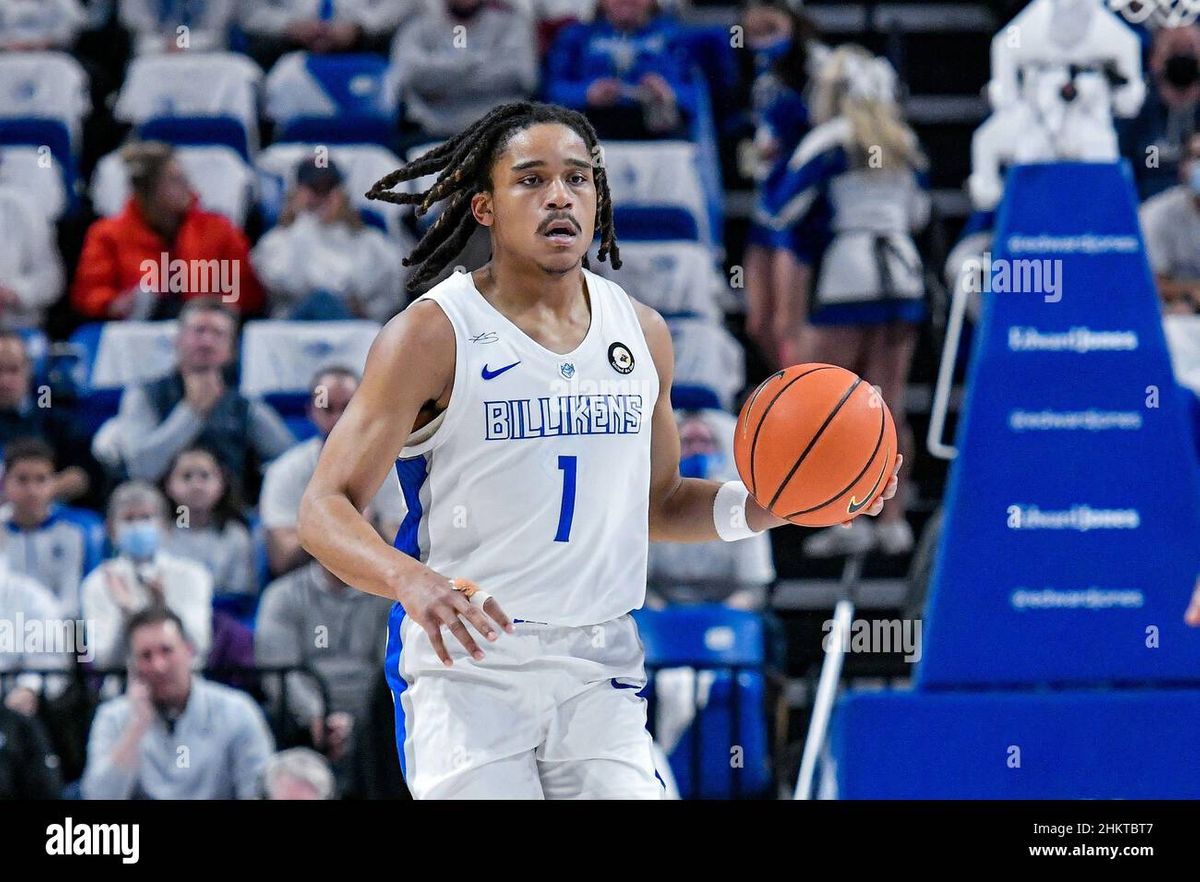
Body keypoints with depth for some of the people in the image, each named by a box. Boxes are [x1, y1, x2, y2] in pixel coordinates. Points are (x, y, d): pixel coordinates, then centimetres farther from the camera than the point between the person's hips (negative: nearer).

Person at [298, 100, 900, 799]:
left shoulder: (643, 333, 9)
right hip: (468, 667, -4)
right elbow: (327, 510, -11)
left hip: (600, 667, 4)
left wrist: (768, 505, 5)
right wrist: (410, 581, -31)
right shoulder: (434, 334, -8)